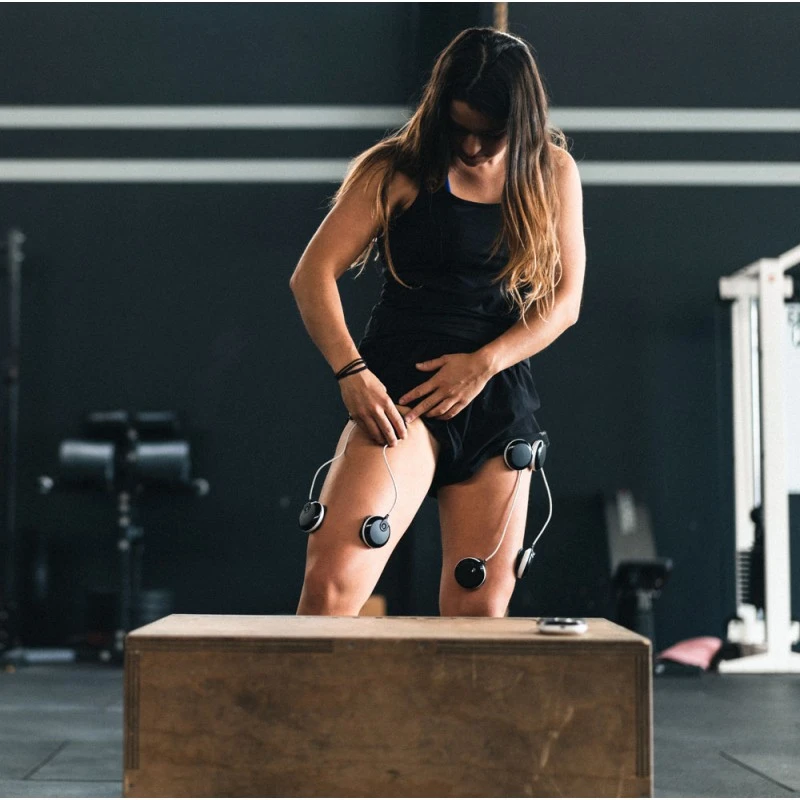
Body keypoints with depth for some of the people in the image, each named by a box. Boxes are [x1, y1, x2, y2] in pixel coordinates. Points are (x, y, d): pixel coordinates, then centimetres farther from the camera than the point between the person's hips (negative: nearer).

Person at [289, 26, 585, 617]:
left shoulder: (552, 173, 10)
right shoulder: (399, 169, 1)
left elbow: (565, 299, 8)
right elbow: (313, 275, -4)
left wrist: (484, 363, -8)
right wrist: (351, 372, -19)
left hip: (501, 400, 4)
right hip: (401, 390, -3)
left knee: (479, 611, 2)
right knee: (331, 583, -22)